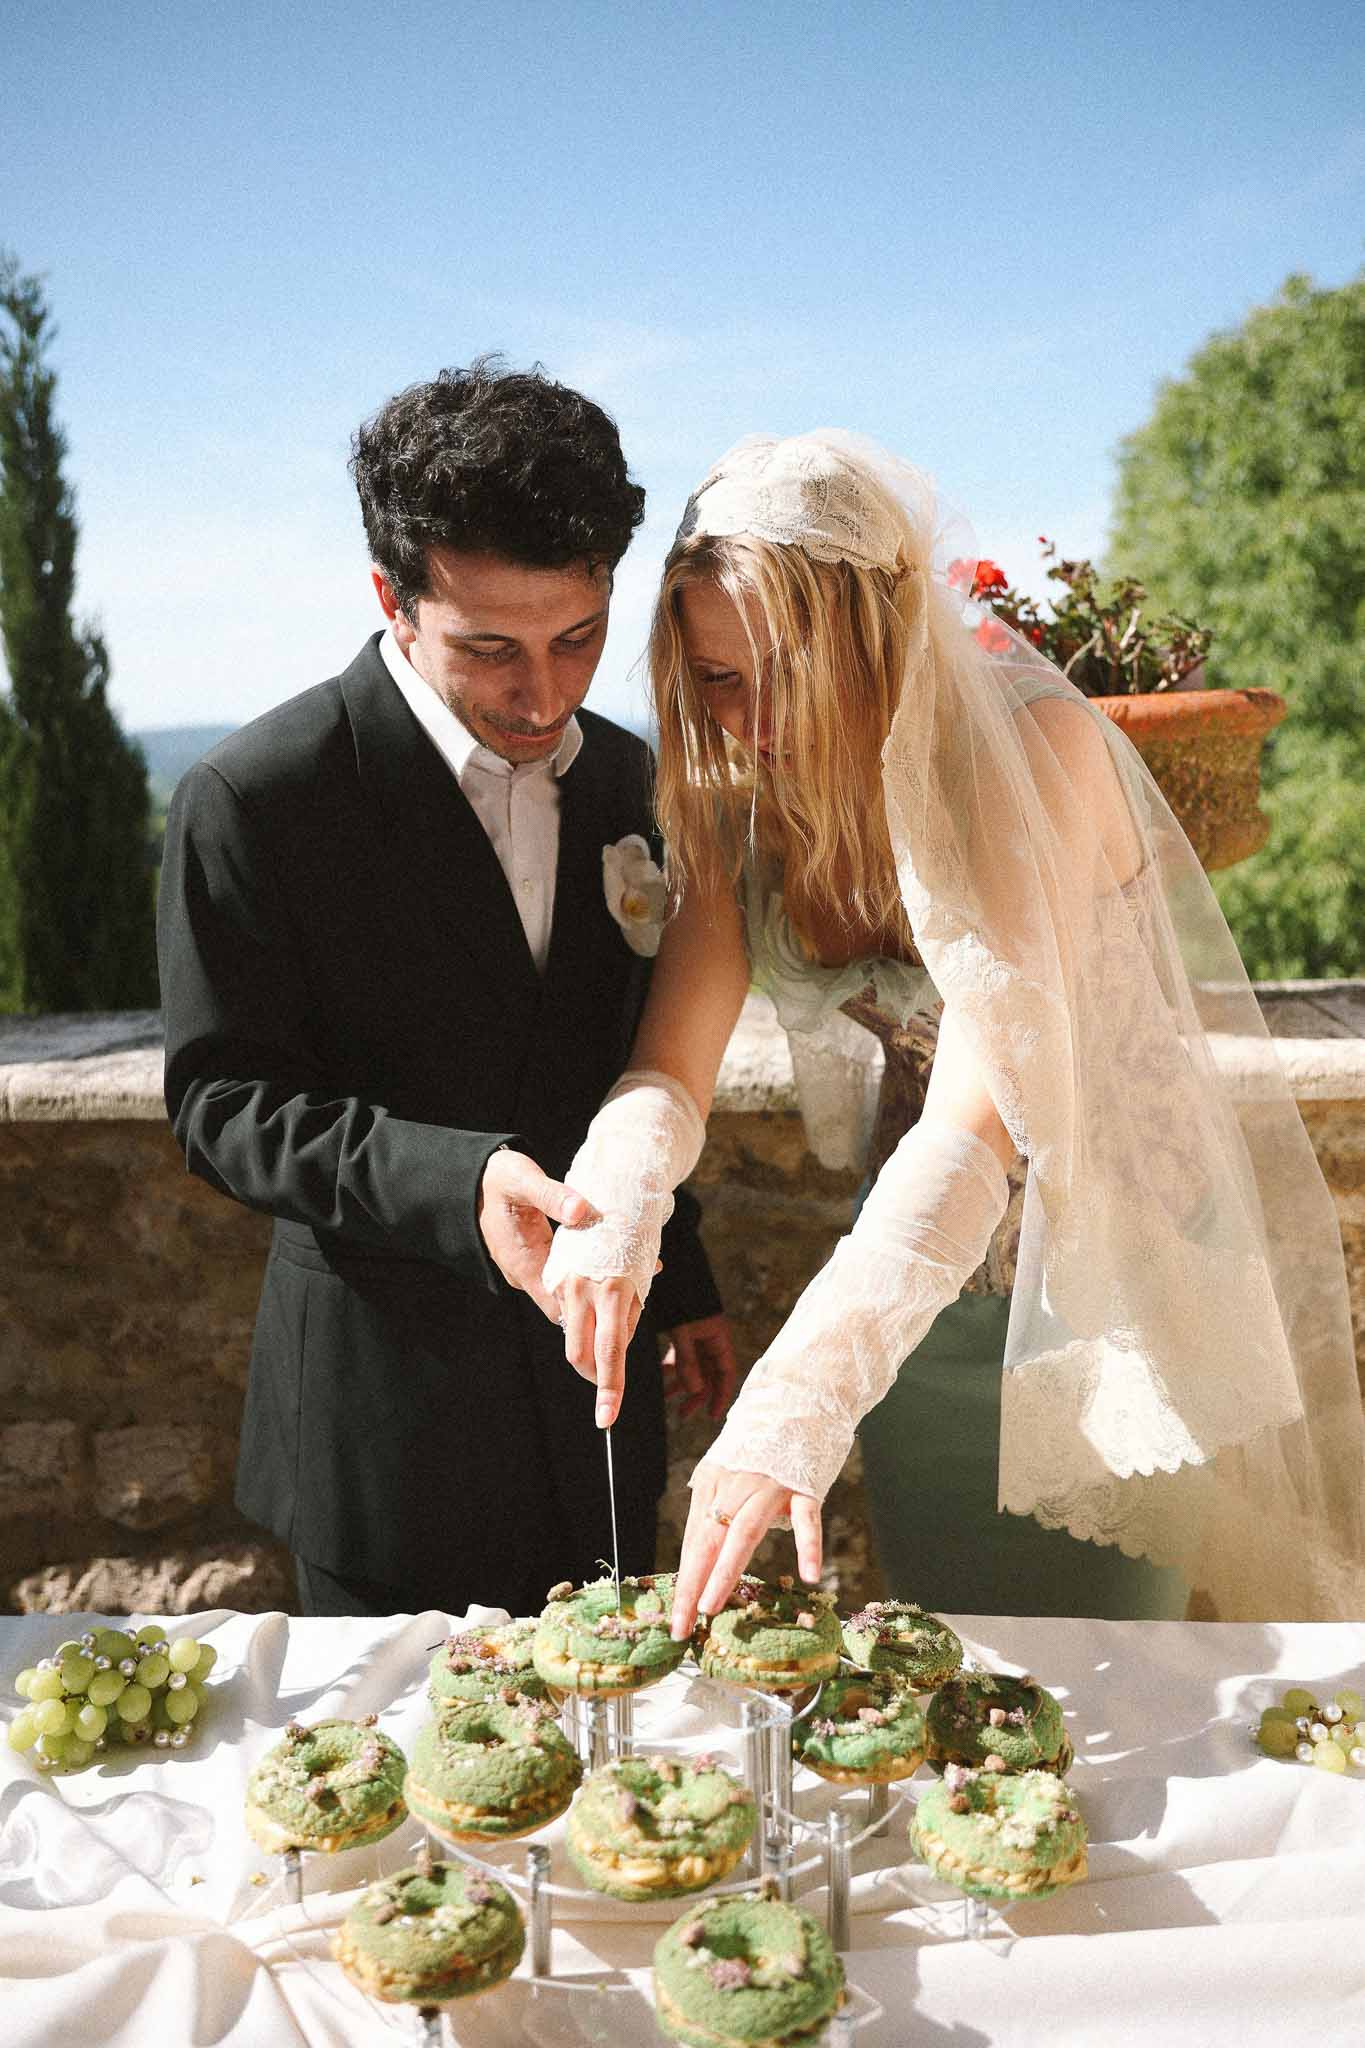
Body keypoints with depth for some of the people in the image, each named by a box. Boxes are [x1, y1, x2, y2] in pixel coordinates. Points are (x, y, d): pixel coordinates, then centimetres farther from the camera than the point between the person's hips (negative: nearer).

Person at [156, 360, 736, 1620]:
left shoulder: (616, 774, 3)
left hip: (594, 1384, 5)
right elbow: (222, 1105, -14)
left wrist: (682, 1283, 17)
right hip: (390, 1411, -5)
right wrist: (458, 1185, -29)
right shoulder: (253, 801, -16)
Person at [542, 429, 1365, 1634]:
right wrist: (613, 1213, -38)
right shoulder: (747, 791, -8)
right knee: (939, 1629, 16)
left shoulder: (1037, 745, -27)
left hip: (1117, 1244, -4)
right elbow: (670, 1060, -15)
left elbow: (980, 1117, -37)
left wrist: (803, 1398, -49)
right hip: (930, 1252, 5)